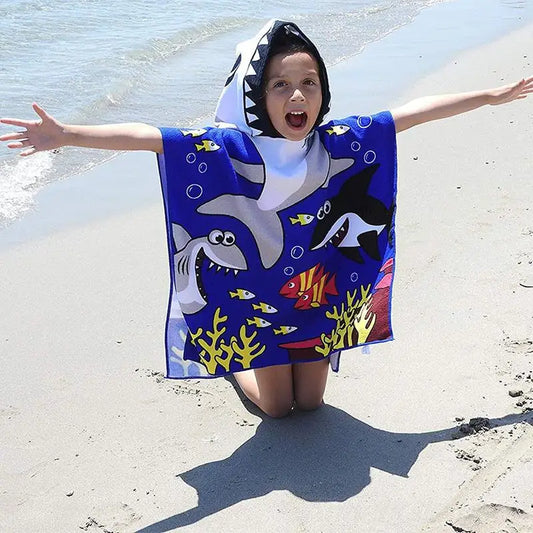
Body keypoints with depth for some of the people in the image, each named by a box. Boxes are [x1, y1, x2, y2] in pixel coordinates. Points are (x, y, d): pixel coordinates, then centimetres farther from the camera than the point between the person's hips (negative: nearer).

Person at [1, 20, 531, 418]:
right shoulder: (229, 148, -22)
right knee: (276, 405, 13)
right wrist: (65, 135, -41)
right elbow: (149, 135, -31)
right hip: (261, 296, -3)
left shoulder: (339, 141, -13)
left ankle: (309, 359, 51)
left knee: (310, 400, 17)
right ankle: (234, 363, 44)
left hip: (321, 293, 3)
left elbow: (415, 110, -7)